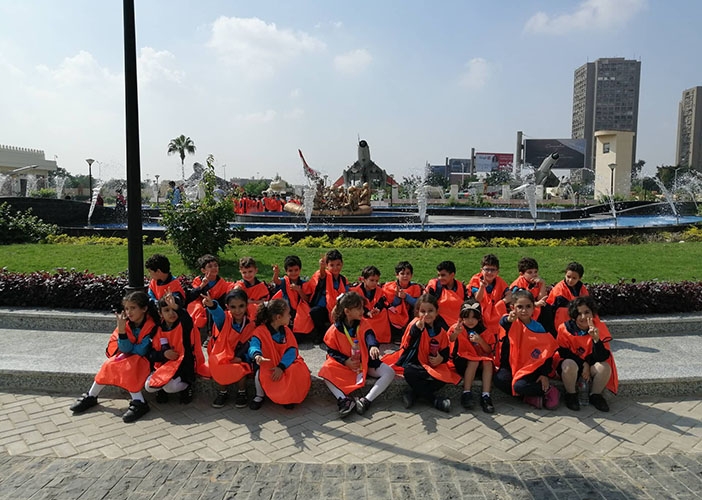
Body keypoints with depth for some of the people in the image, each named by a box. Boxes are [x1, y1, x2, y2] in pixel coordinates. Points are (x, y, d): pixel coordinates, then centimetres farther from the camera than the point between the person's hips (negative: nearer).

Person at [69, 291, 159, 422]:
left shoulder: (152, 325, -23)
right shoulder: (127, 323, -6)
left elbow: (140, 351, -23)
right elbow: (125, 349, -13)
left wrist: (128, 349, -12)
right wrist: (121, 330, -26)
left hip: (146, 358, -7)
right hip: (129, 357, 7)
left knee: (127, 368, -29)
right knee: (109, 365, -10)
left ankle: (139, 403, -28)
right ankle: (90, 397, 8)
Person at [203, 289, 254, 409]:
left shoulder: (250, 325, -4)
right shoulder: (225, 319, -9)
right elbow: (217, 313, -33)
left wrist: (242, 358, -19)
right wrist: (211, 305, -58)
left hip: (239, 359, 0)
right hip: (221, 356, 0)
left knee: (241, 369, -31)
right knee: (218, 368, -30)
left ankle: (241, 393, -1)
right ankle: (222, 392, 0)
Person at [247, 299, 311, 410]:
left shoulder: (286, 330, 4)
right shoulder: (261, 331, -11)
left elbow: (291, 350, -5)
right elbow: (254, 345, -27)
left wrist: (281, 366, -23)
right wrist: (257, 355, -54)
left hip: (285, 364, 3)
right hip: (268, 365, -3)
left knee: (302, 374, -24)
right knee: (260, 372, -36)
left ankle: (287, 395, 7)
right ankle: (260, 395, 0)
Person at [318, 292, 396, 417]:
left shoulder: (364, 323, -4)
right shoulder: (335, 329, -8)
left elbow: (369, 335, -24)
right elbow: (331, 351, -3)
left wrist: (373, 346, -48)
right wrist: (345, 361, -19)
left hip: (366, 362, 1)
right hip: (345, 365, -1)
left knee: (389, 373, -22)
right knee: (326, 371, -27)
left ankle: (366, 400, -32)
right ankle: (344, 400, -38)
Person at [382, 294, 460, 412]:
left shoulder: (442, 329, 3)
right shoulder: (415, 324, -10)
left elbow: (446, 349, 13)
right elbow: (408, 344, -26)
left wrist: (442, 358, -10)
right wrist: (417, 328, -44)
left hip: (434, 364, 3)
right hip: (414, 363, -3)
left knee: (446, 377, -28)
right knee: (409, 372, -36)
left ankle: (413, 394, -19)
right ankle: (435, 399, -23)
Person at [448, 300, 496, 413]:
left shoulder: (485, 331, 2)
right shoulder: (459, 328, -7)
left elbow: (489, 351, 1)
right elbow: (450, 339, -27)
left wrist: (480, 341, -18)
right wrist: (455, 333, -51)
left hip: (482, 358, 3)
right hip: (462, 361, -3)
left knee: (488, 362, -28)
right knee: (474, 361, -32)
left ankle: (485, 396, -32)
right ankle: (466, 393, -29)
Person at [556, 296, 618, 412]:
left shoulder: (599, 328, -13)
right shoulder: (565, 329, -15)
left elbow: (602, 358, -20)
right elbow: (563, 353, -9)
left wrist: (596, 339, -37)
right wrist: (583, 364, -17)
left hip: (590, 366, 2)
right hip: (572, 363, -2)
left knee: (605, 367, -28)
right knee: (569, 364, -36)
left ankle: (595, 395, -1)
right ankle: (571, 395, -8)